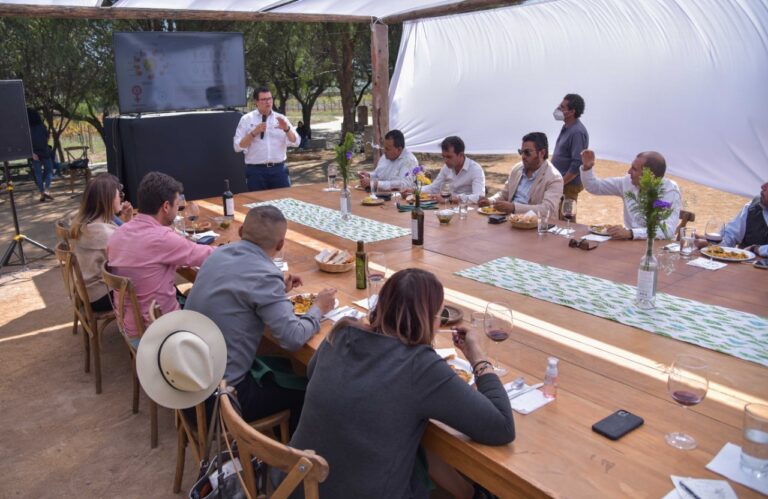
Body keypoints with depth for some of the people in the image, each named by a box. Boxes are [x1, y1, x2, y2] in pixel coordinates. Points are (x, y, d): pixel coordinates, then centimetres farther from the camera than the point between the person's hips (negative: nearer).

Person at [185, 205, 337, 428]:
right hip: (220, 394, -7)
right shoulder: (263, 275, -24)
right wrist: (318, 309, -5)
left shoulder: (219, 255, 0)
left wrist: (278, 290, 16)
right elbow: (293, 339, -23)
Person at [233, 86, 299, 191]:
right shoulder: (246, 119, 3)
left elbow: (295, 142, 0)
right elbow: (238, 147, -3)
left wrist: (286, 129, -17)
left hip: (279, 169, 2)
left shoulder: (281, 119, 8)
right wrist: (254, 133, -14)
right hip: (256, 170, -2)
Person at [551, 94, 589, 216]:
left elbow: (577, 164, -24)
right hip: (561, 180, 9)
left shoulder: (577, 132, -20)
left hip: (569, 184, -9)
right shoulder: (567, 127, 9)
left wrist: (560, 183, -20)